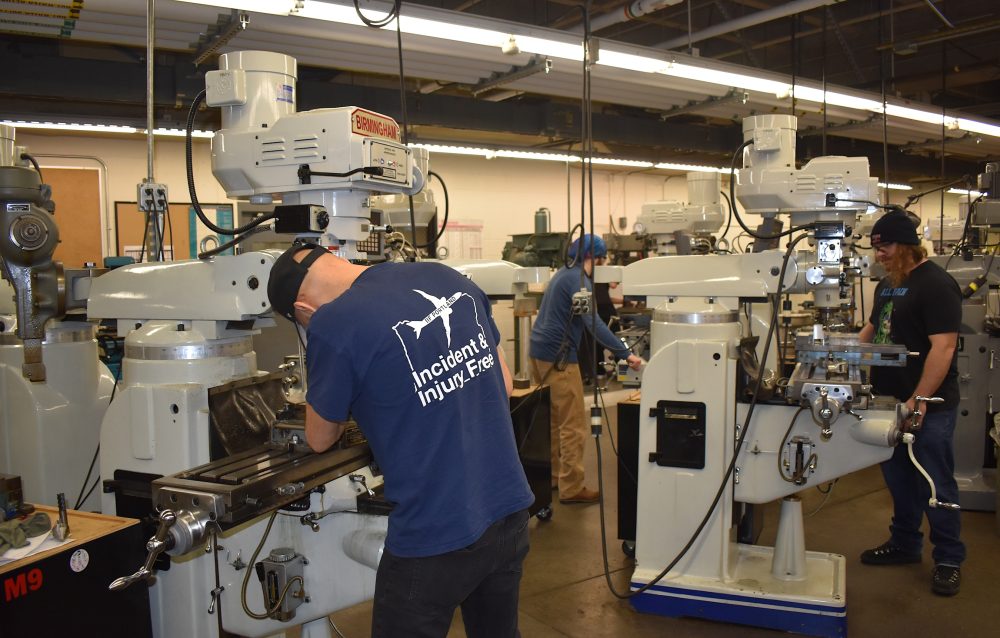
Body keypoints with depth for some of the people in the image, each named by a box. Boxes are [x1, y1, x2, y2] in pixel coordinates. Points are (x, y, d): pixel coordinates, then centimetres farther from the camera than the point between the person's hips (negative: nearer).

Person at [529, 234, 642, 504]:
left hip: (540, 350, 10)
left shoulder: (564, 274, 16)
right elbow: (592, 322, -25)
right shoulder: (578, 279, -14)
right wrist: (626, 354, -27)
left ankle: (551, 476, 25)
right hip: (558, 356, -10)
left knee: (551, 420, 17)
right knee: (573, 425, -4)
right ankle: (571, 488, 0)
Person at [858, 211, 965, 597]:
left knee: (935, 485, 2)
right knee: (899, 478, 17)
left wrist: (919, 401, -25)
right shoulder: (887, 284, 12)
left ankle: (949, 560, 16)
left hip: (928, 408, -8)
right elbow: (873, 328, 26)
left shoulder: (935, 285, -15)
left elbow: (943, 347, -22)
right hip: (892, 402, 8)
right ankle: (904, 544, 32)